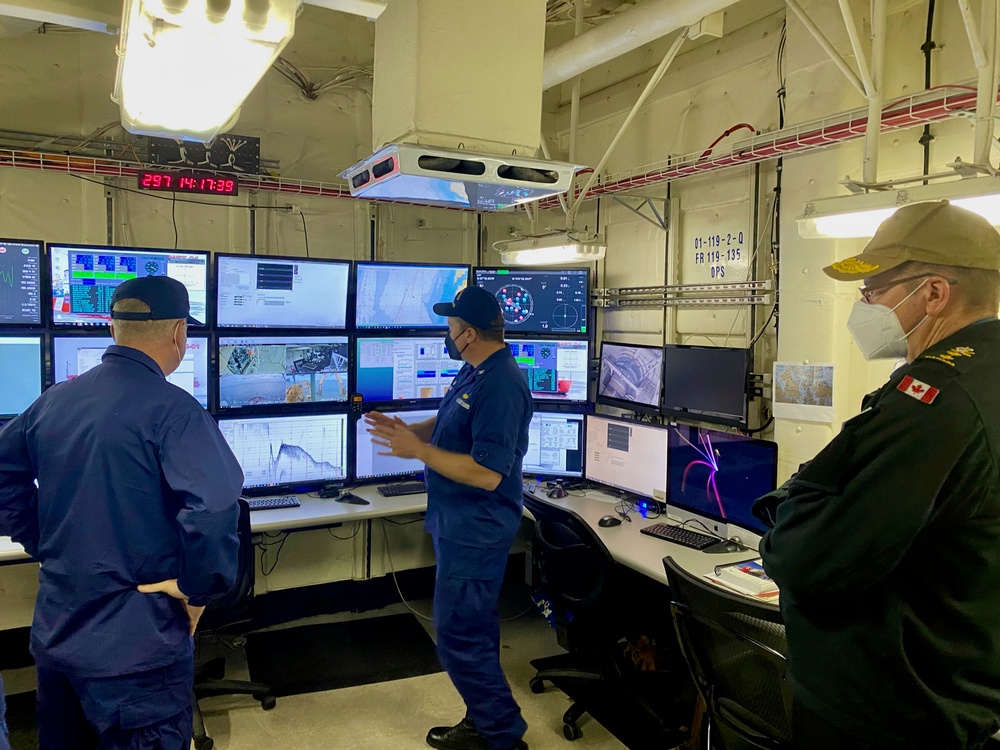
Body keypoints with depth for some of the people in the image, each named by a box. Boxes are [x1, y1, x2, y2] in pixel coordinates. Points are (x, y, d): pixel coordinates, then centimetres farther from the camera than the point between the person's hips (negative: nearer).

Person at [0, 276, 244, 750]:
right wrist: (199, 589, -18)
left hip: (55, 631, 8)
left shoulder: (53, 401, 4)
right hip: (135, 644, -7)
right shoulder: (172, 409, -20)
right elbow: (213, 508, -33)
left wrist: (45, 545, 15)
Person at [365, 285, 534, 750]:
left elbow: (487, 473, -28)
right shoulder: (474, 371, 7)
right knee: (474, 629, 20)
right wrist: (407, 430, 3)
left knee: (458, 635, -1)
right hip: (460, 524, 10)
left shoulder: (500, 387, -25)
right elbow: (448, 426, 19)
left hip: (475, 532, -10)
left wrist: (417, 450, -25)